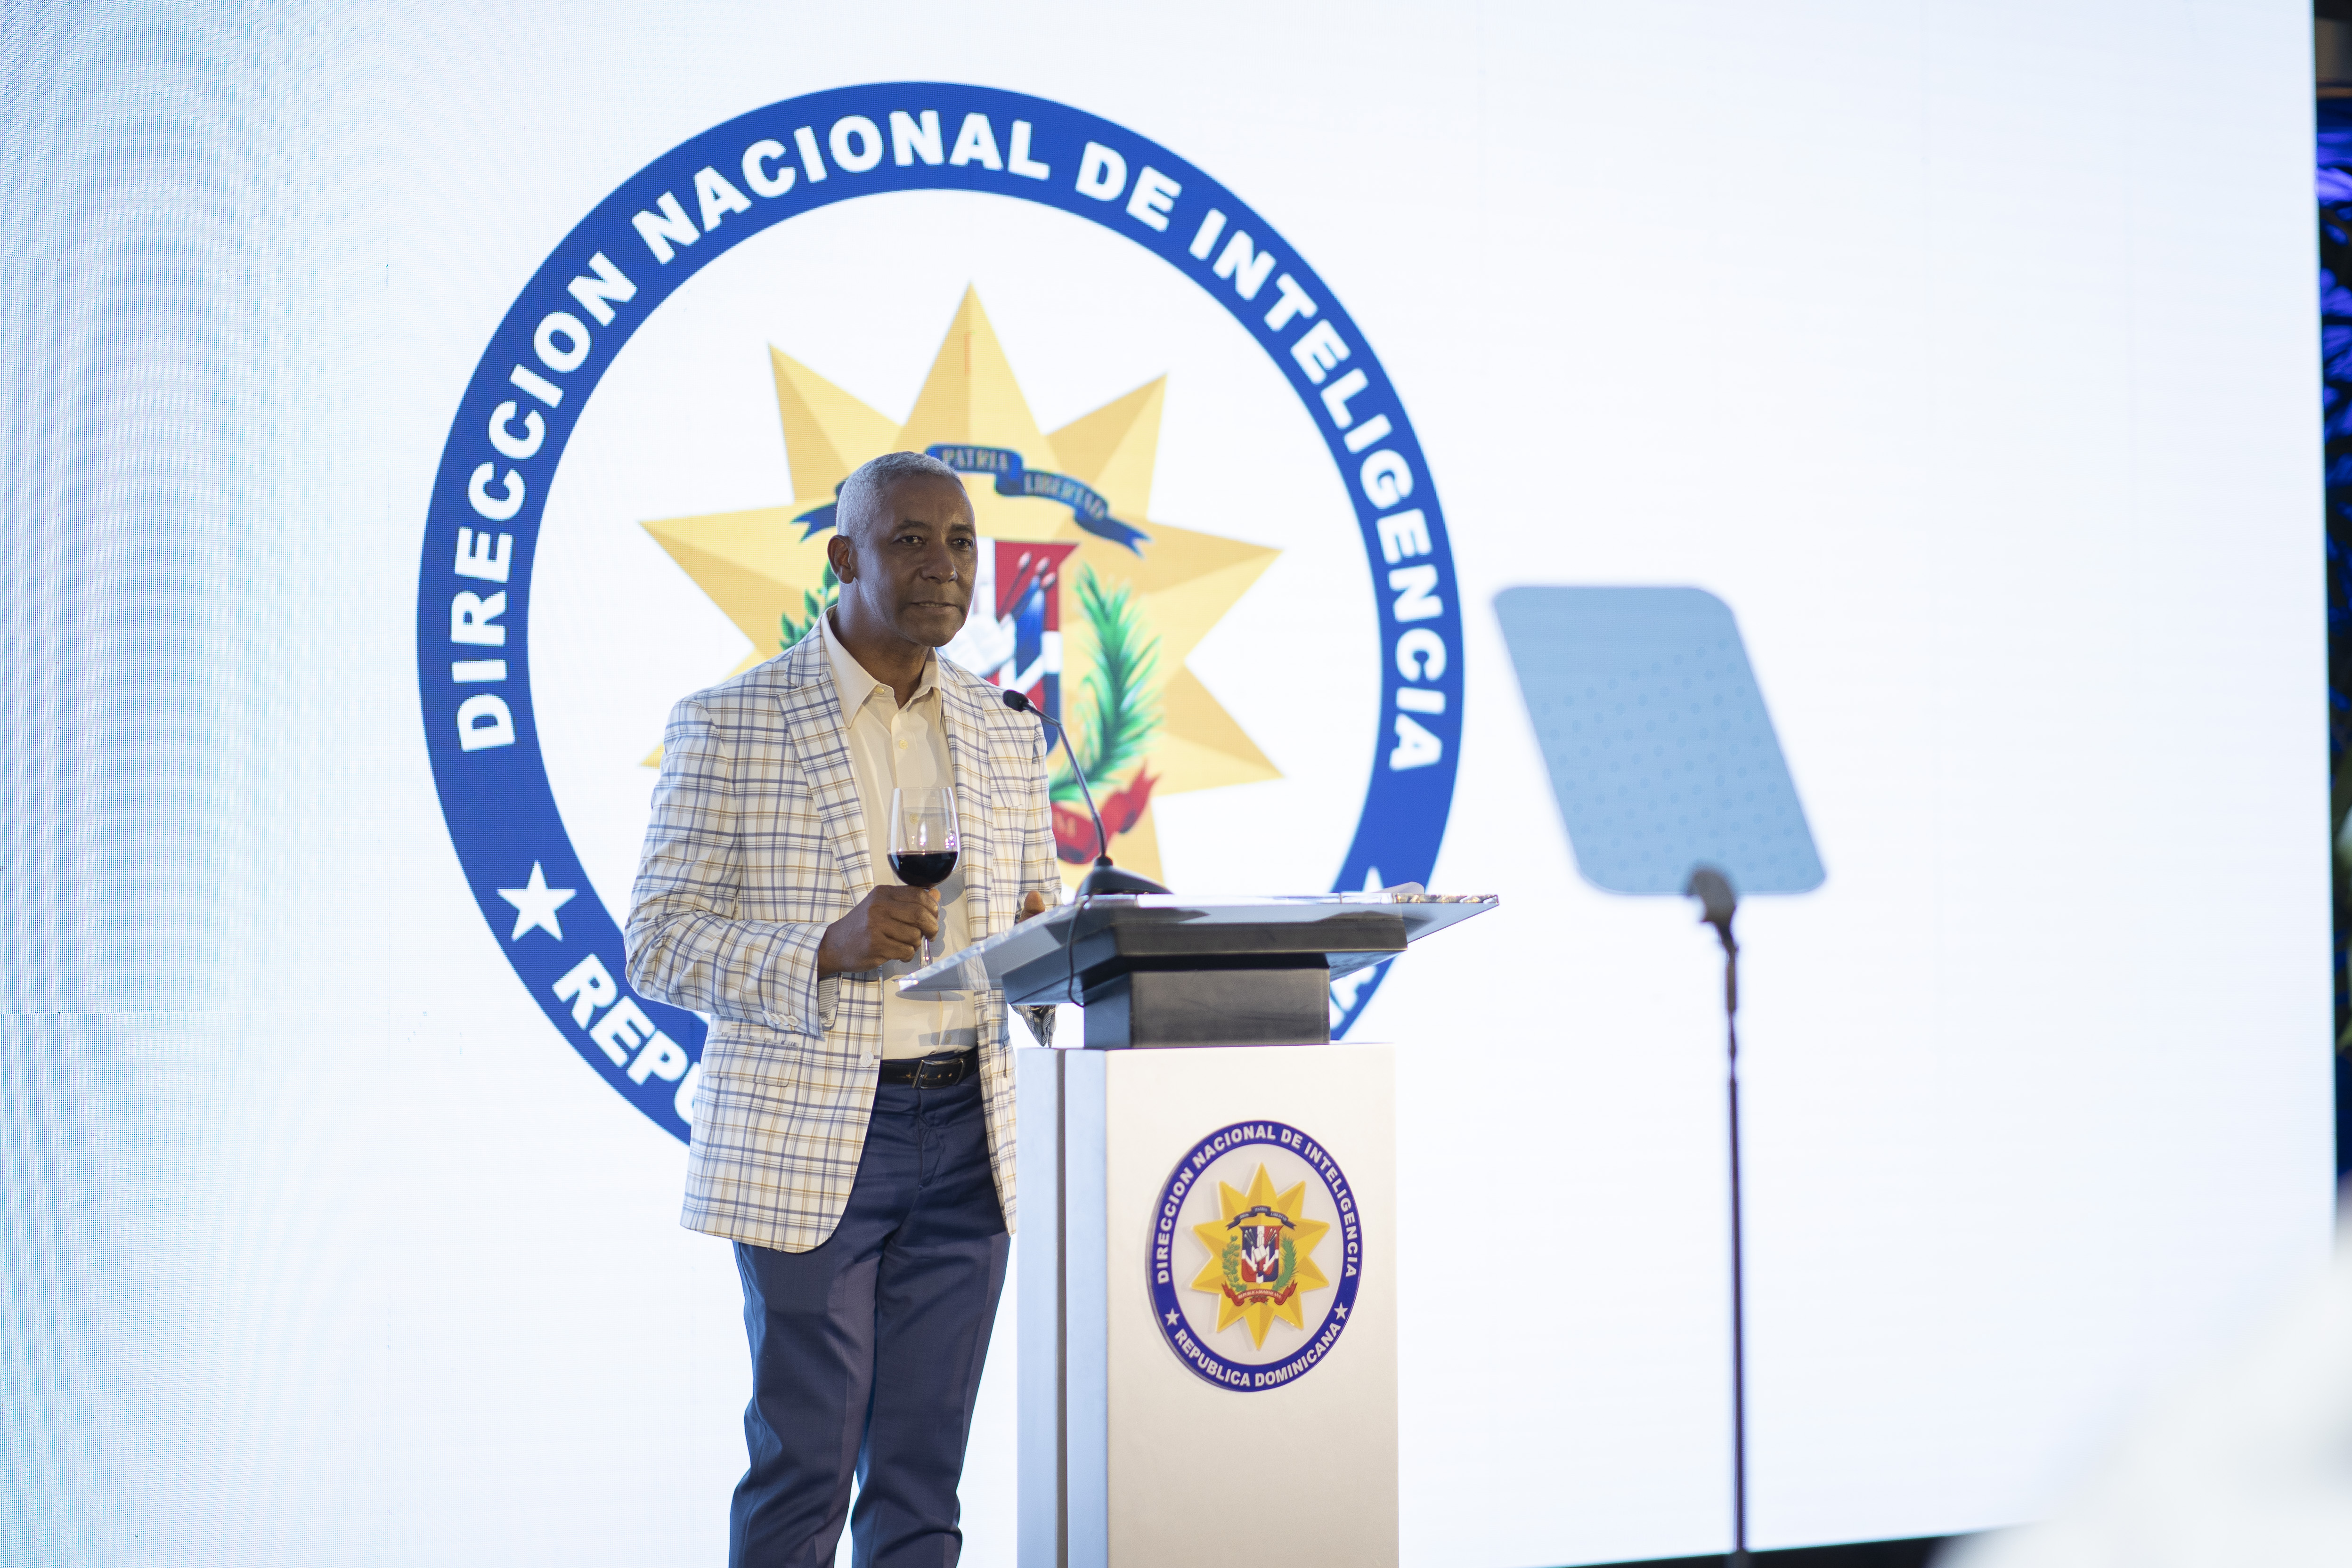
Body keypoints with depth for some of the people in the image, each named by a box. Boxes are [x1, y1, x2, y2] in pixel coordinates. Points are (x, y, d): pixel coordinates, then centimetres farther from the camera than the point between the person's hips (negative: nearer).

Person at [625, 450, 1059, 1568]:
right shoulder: (728, 725, -3)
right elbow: (658, 947, -6)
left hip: (969, 1139, 5)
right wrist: (827, 949, -21)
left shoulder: (1006, 737, 12)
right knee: (804, 1470, 0)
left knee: (923, 1478, 8)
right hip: (809, 1147, -4)